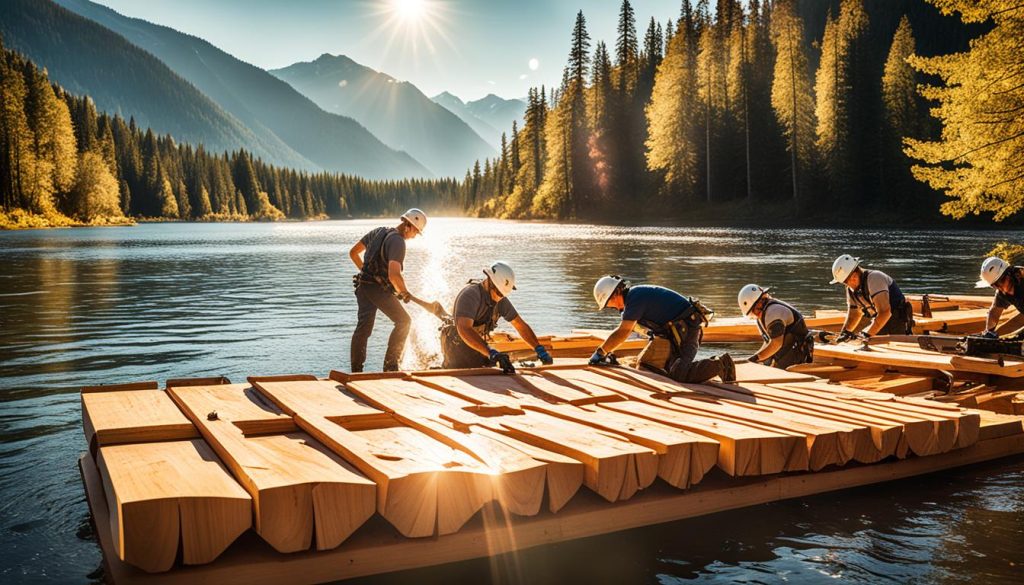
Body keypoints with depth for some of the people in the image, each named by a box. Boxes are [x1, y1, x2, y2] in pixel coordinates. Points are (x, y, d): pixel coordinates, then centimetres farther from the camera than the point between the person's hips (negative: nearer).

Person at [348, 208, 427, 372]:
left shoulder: (377, 231, 14)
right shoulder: (397, 242, -14)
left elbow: (353, 253, 20)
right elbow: (394, 275, -24)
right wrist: (404, 292, -8)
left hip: (363, 285, 8)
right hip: (379, 289, -8)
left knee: (363, 327, 6)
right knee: (403, 321, 4)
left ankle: (356, 370, 5)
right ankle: (390, 365, 2)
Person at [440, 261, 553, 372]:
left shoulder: (501, 300, -1)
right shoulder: (470, 294, -26)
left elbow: (521, 325, 7)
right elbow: (464, 329, -39)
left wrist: (540, 349, -4)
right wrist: (491, 353, -48)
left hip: (478, 347, 7)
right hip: (458, 349, -7)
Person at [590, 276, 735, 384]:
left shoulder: (635, 297, -16)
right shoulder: (634, 296, 16)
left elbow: (622, 333, -17)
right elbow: (622, 331, 24)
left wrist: (600, 352, -8)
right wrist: (608, 353, 19)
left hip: (685, 329, -11)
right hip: (676, 331, 11)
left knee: (677, 375, -24)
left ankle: (720, 364, -15)